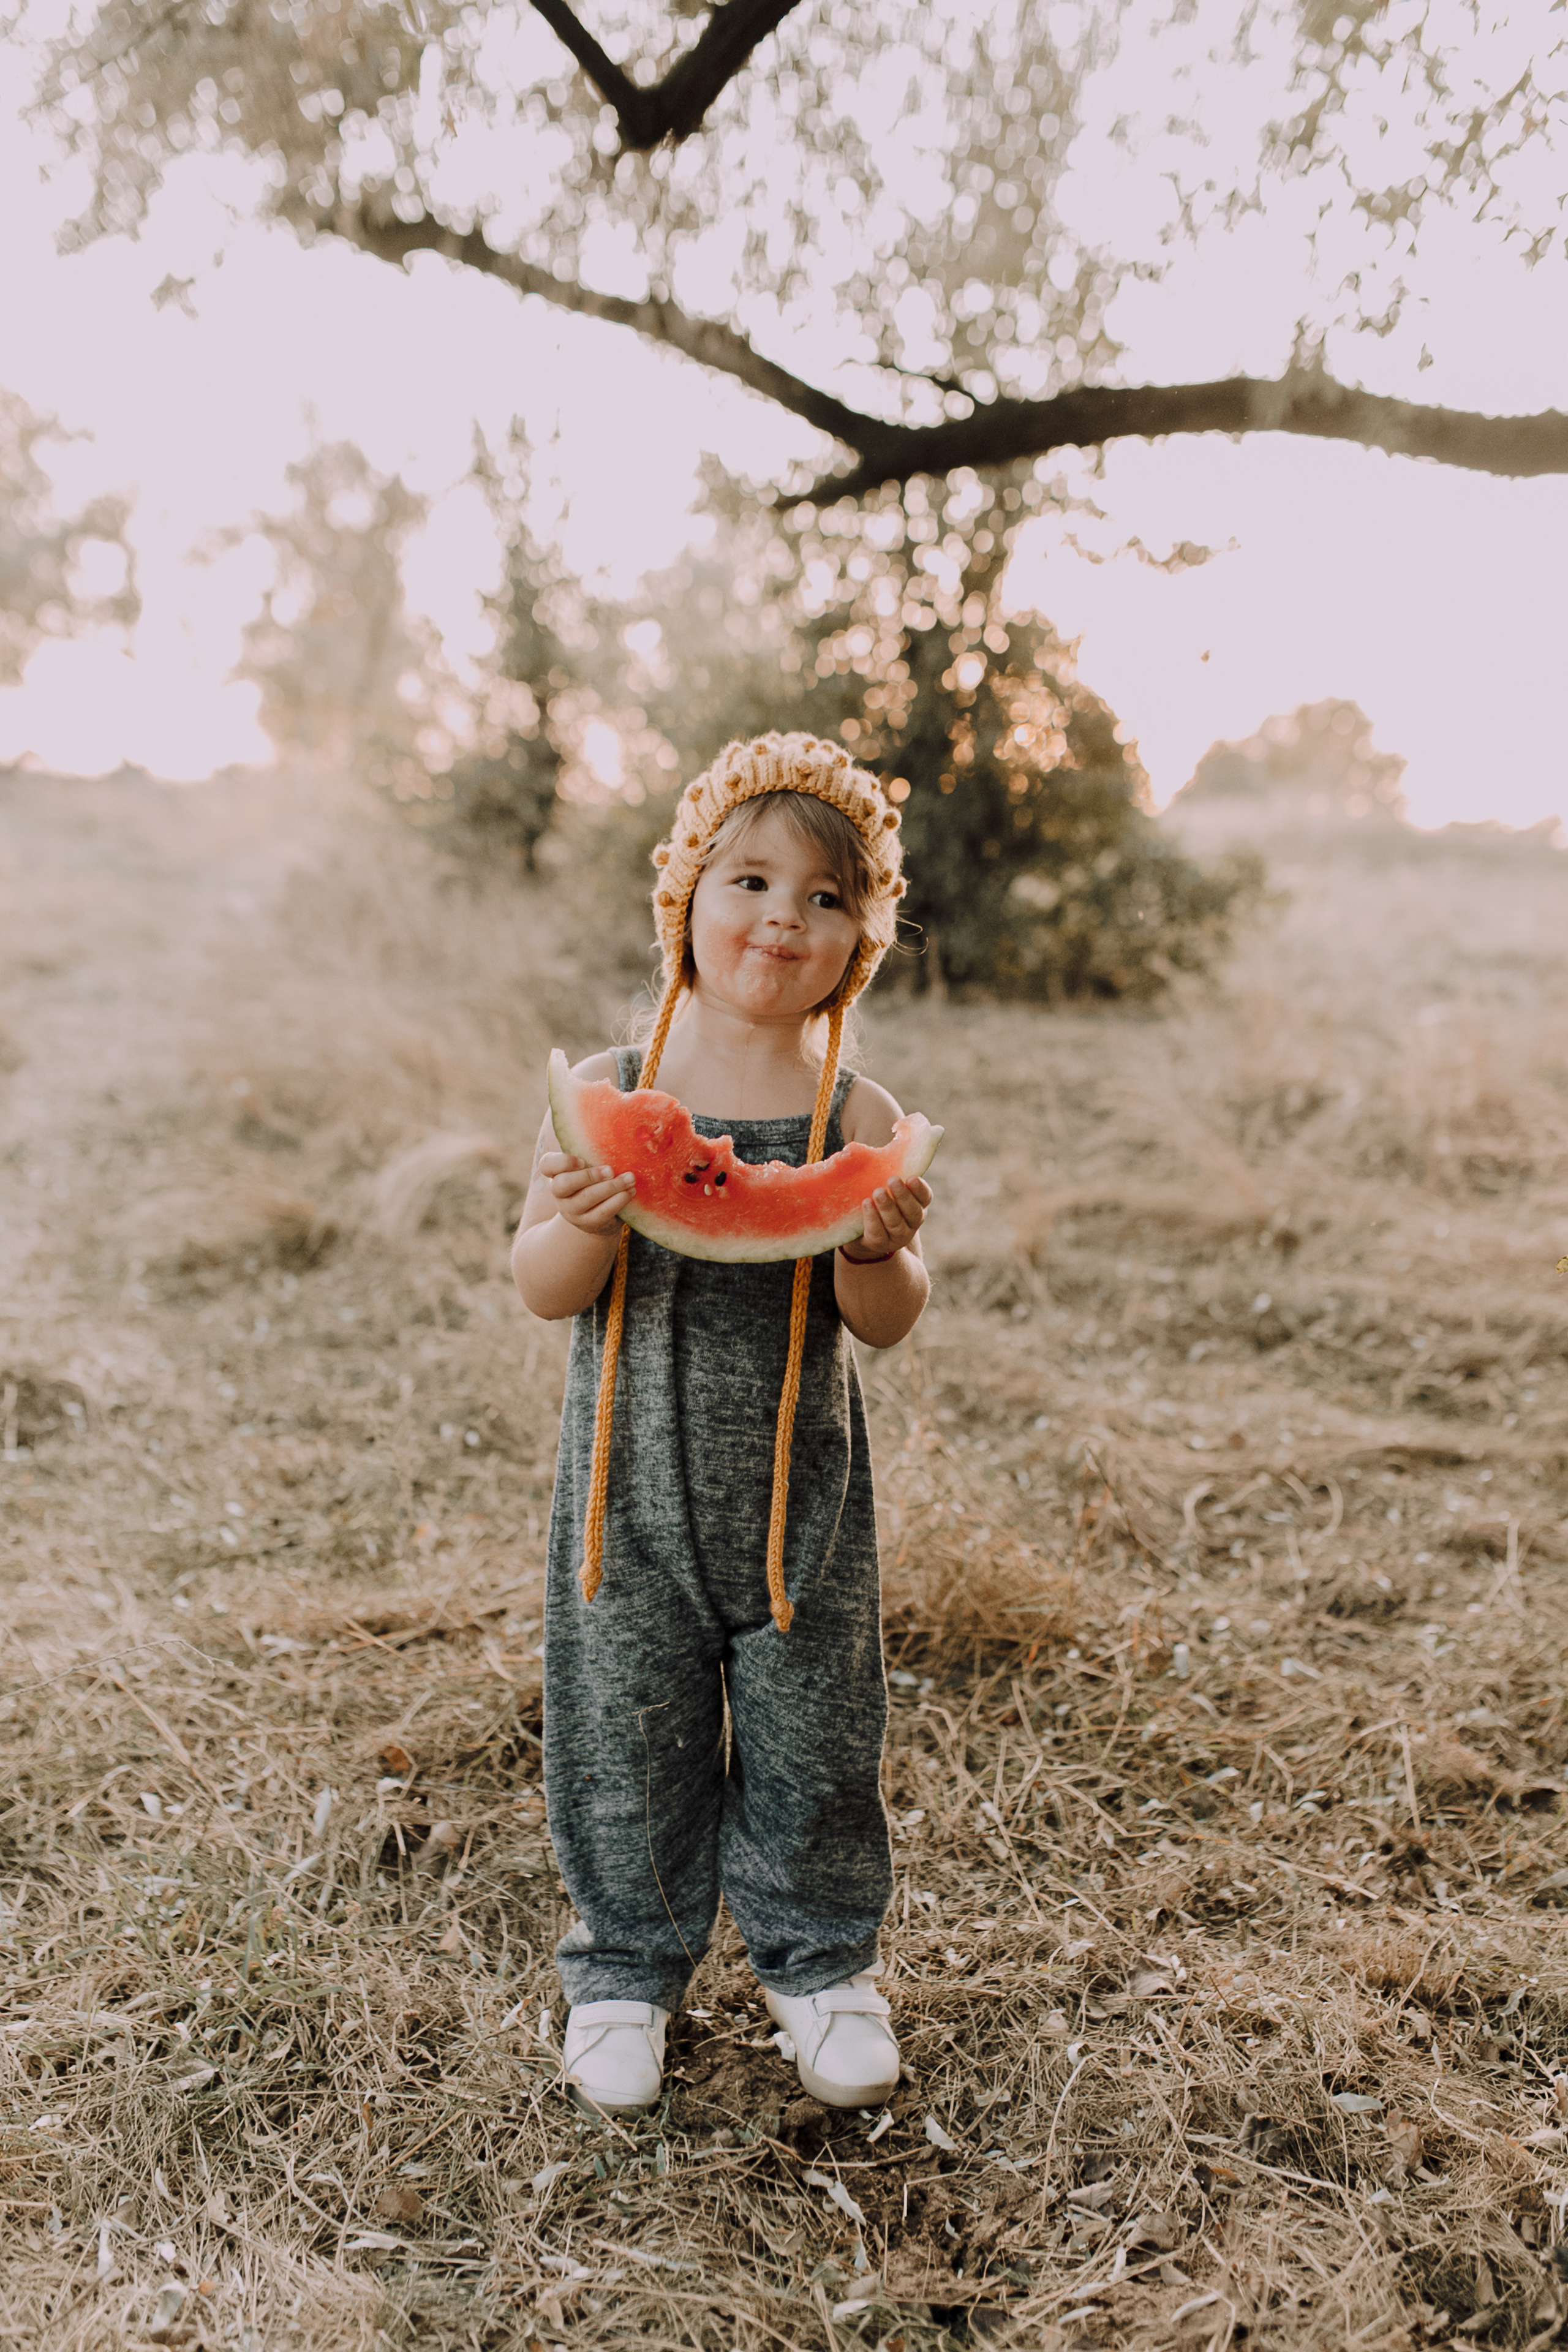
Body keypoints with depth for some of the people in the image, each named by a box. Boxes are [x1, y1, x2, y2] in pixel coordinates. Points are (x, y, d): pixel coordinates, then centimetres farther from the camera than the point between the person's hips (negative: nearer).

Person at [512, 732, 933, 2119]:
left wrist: (879, 1250, -27)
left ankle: (822, 1955, 38)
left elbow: (888, 1325, -6)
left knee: (811, 1742, 13)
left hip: (799, 1494, 0)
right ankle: (628, 1964, 36)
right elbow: (544, 1291, -8)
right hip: (634, 1487, 0)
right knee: (626, 1741, 12)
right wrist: (586, 1222, -28)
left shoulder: (859, 1116, -6)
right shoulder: (606, 1096, -6)